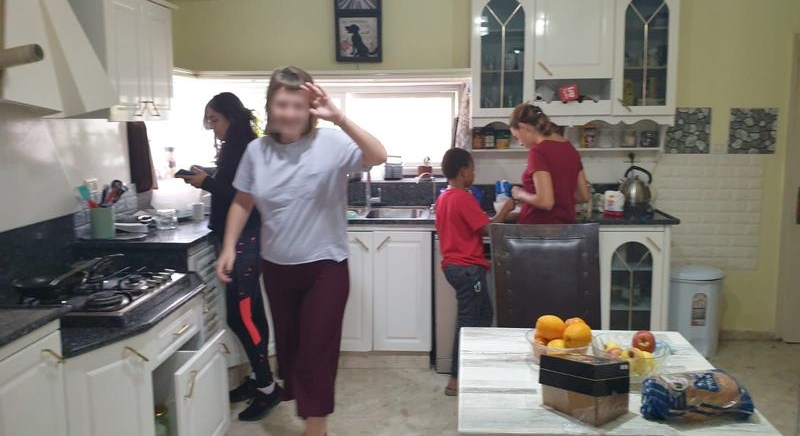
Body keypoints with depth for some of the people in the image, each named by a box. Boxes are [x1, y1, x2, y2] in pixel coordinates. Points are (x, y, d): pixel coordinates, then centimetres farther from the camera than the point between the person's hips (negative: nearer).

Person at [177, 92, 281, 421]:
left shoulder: (246, 149, -14)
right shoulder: (233, 148, 15)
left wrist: (207, 182, -15)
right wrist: (206, 178, 6)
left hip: (245, 241, -10)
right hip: (238, 240, 10)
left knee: (240, 315, -7)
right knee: (250, 311, 14)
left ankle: (268, 388, 2)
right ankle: (257, 378, 24)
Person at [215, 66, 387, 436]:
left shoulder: (331, 144, -13)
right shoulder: (256, 150, -1)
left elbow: (378, 157, -29)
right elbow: (242, 203, 8)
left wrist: (339, 119, -39)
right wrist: (229, 247, 1)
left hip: (324, 267, -4)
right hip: (276, 267, 5)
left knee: (317, 353, 0)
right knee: (288, 347, 18)